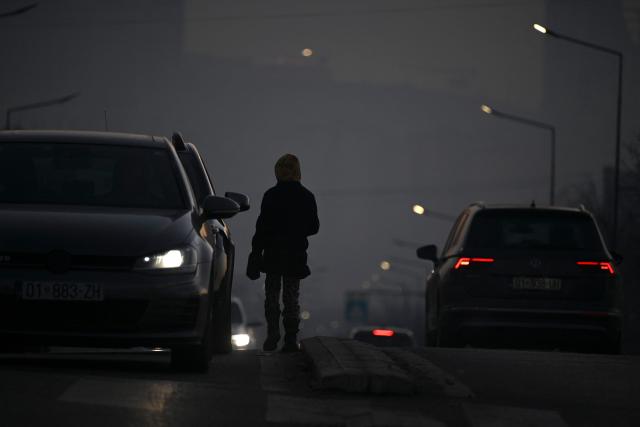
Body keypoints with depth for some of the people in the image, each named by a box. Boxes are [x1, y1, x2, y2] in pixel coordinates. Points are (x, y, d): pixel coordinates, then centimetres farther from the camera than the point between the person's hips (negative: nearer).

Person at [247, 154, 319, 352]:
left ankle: (272, 336, 2)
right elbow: (314, 227, 9)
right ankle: (291, 339, 3)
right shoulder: (306, 197, 1)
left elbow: (262, 227, -10)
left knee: (272, 296, 8)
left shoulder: (271, 195, -10)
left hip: (273, 254, -2)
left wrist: (255, 254, -5)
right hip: (296, 254, 2)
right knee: (292, 297, 8)